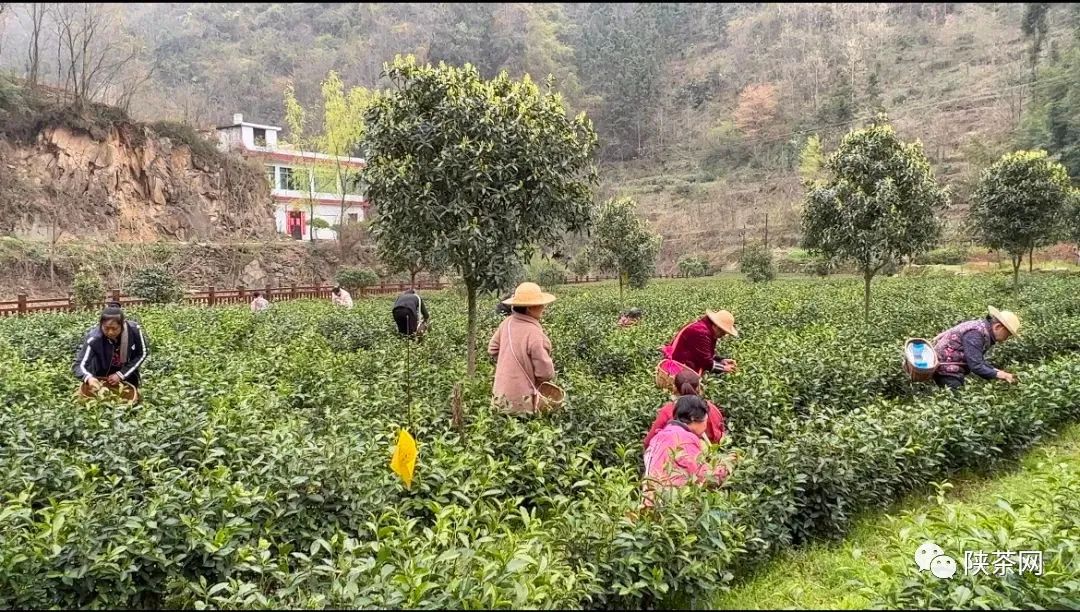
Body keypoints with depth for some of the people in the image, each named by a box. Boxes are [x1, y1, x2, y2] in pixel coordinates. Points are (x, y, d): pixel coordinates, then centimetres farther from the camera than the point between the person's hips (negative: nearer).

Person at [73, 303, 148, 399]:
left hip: (126, 370, 0)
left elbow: (143, 354, -15)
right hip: (102, 375, 0)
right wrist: (88, 378, -54)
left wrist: (121, 374, -20)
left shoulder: (134, 330, -28)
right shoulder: (94, 338, -33)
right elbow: (79, 364, -32)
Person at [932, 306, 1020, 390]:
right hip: (945, 370, -10)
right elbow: (976, 366, -25)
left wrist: (996, 371, -1)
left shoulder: (985, 331, 6)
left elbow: (979, 361, 11)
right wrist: (998, 374, -17)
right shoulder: (975, 333, -23)